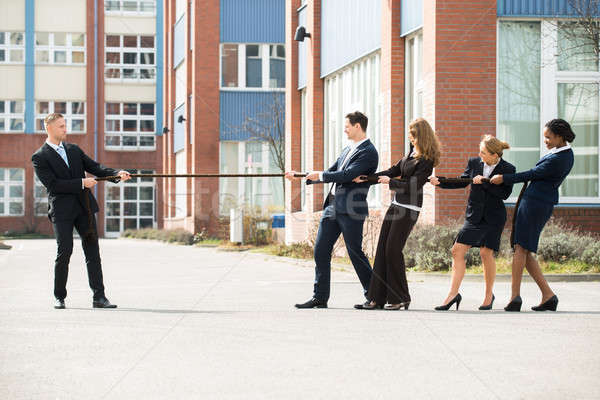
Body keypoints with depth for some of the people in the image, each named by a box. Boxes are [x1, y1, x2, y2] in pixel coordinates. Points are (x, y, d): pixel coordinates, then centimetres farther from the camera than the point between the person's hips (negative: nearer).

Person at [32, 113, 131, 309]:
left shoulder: (74, 150, 17)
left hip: (84, 206, 5)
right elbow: (52, 184, -11)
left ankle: (99, 297, -2)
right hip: (61, 210, -5)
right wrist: (82, 183, -13)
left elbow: (95, 167, 13)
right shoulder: (40, 157, -2)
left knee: (92, 251, -1)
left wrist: (117, 174, -4)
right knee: (64, 251, -7)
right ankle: (59, 297, 9)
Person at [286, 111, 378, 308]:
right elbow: (331, 172, 24)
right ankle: (320, 297, 9)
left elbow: (347, 175, -20)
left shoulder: (368, 152, -11)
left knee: (355, 253, -3)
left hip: (351, 210, -9)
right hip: (333, 206, 9)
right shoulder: (348, 149, 19)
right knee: (321, 251, 5)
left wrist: (320, 175, -9)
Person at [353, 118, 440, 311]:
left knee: (393, 250, -9)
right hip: (397, 204, 9)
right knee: (383, 249, 4)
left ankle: (401, 298, 2)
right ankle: (377, 298, 4)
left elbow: (412, 185, -18)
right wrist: (365, 178, 15)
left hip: (409, 208, -9)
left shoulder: (426, 161, -13)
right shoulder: (411, 153, 13)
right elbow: (393, 171, 18)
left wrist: (391, 182, -9)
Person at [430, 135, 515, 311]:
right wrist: (440, 182, 5)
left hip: (494, 217, -4)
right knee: (458, 250, -5)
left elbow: (505, 194, -15)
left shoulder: (507, 169, -8)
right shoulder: (474, 163, 3)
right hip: (474, 215, 4)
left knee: (486, 253, -5)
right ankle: (453, 293, -2)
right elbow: (462, 182, 14)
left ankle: (489, 294, 14)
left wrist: (484, 182, -20)